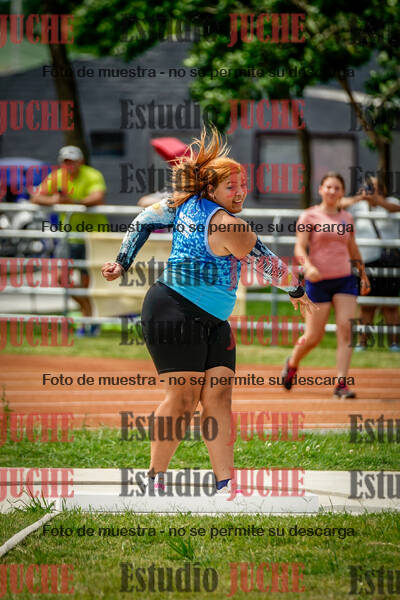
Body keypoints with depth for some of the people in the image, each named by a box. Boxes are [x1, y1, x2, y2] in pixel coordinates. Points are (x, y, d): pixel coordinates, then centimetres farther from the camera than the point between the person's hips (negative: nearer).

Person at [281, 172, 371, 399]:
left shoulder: (347, 218, 11)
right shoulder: (309, 216, -1)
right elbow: (300, 248, -9)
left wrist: (364, 275, 25)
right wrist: (308, 266, -27)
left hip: (345, 280, 3)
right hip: (319, 281, -3)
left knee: (346, 329, -13)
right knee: (314, 337, -1)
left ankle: (341, 384, -14)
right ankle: (292, 363, 30)